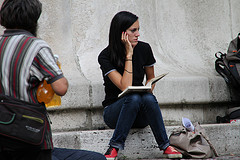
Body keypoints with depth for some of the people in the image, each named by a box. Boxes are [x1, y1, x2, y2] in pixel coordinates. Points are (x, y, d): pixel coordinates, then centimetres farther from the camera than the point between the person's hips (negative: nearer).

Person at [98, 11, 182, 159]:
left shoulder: (144, 49, -2)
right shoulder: (105, 56, -13)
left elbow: (151, 78, 15)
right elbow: (125, 87, -23)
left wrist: (147, 91, -7)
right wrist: (129, 55, -21)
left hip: (140, 116, 3)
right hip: (115, 111, -3)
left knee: (149, 98, -31)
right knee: (133, 97, -35)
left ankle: (166, 146, -24)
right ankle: (114, 148, -31)